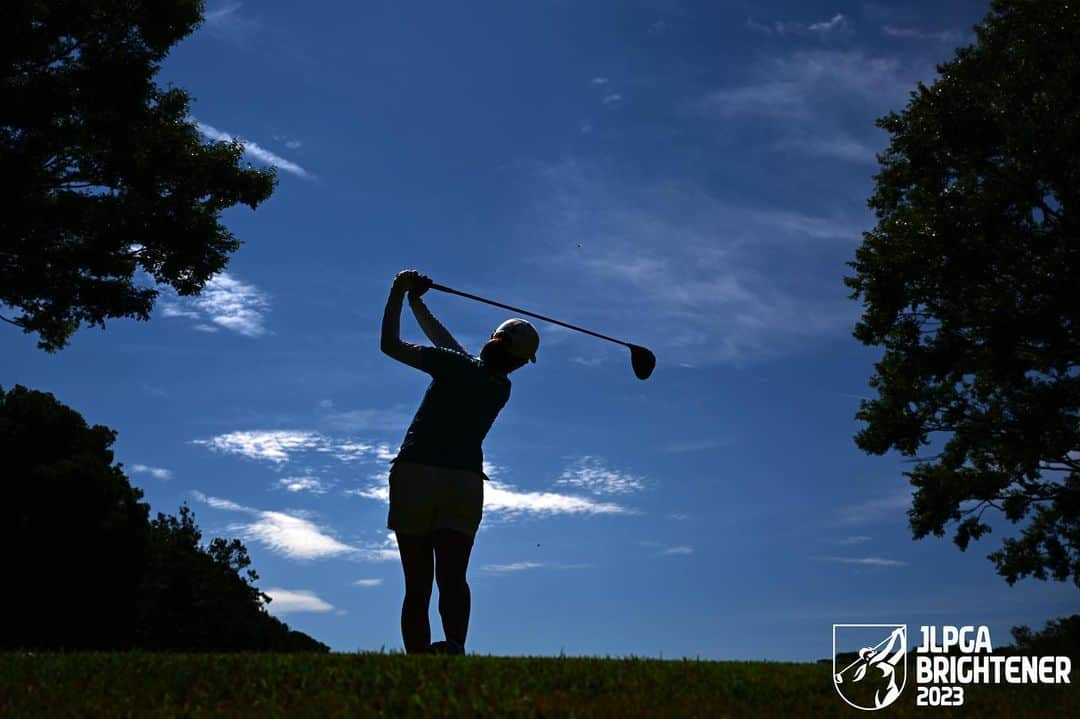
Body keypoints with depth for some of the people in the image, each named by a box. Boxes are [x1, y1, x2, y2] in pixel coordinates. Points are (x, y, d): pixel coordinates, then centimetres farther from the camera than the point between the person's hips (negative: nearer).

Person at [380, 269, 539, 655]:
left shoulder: (456, 366, -3)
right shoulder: (502, 389, 14)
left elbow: (390, 344, 3)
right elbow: (452, 348, 25)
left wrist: (400, 292, 16)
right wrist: (416, 303, 32)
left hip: (414, 473, -3)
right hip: (464, 482, 3)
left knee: (417, 587, 0)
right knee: (452, 579, -10)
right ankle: (454, 645, -35)